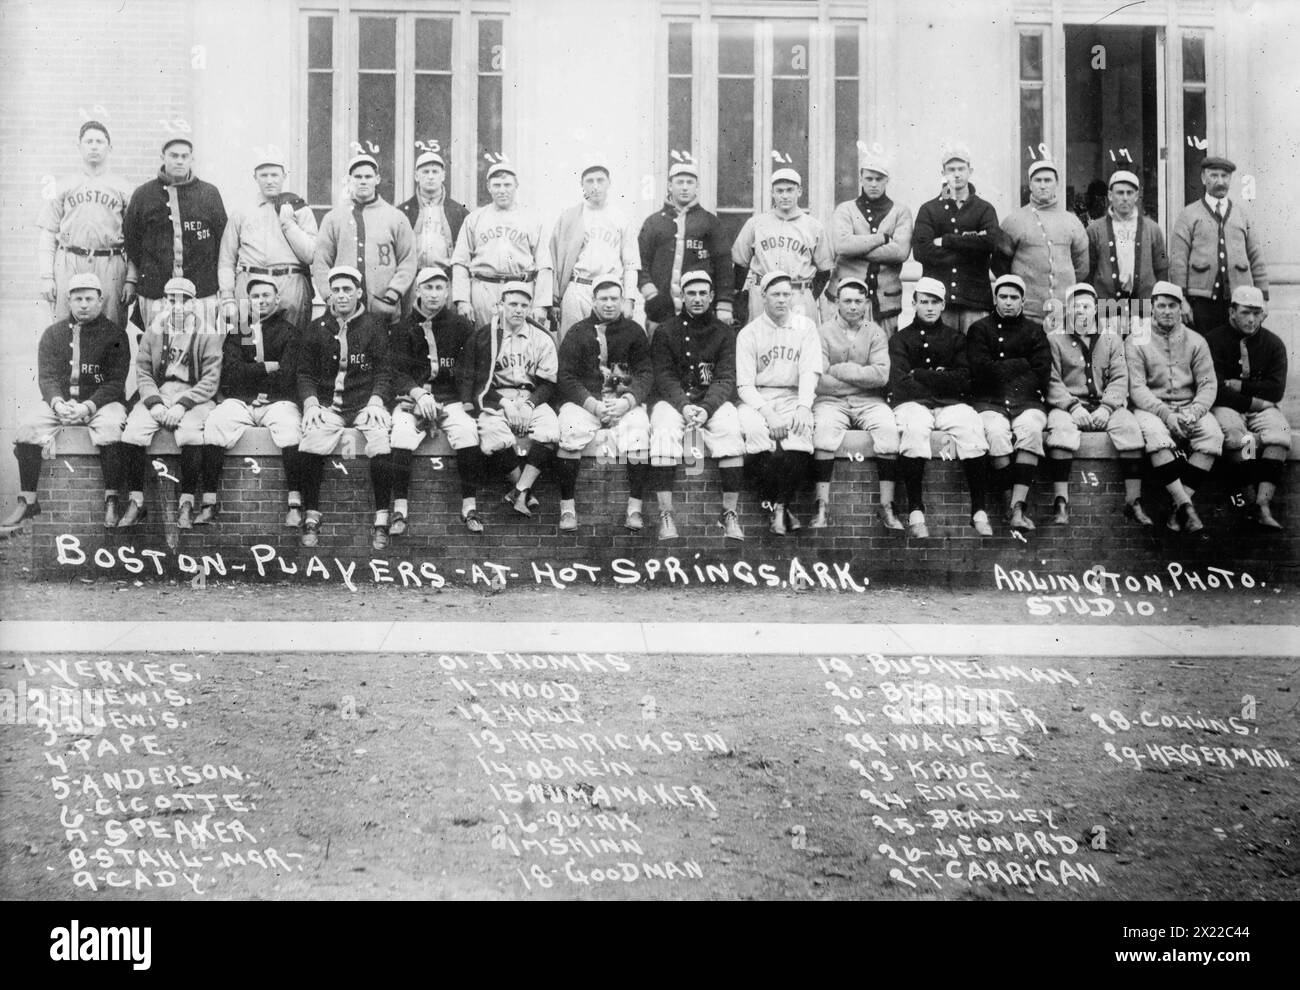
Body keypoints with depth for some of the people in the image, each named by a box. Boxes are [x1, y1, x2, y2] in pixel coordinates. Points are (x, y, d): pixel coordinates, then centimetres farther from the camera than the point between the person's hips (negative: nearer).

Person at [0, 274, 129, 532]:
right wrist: (58, 403, -18)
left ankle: (111, 501, -28)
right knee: (26, 425, -23)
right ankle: (27, 501, -15)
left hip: (101, 402, -3)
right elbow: (46, 376, 3)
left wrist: (88, 406, -22)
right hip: (60, 401, 3)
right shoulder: (53, 333, 11)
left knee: (111, 426, -36)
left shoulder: (114, 335, 1)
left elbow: (115, 382, -6)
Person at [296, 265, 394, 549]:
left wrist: (376, 401, -11)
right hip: (328, 405, 1)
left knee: (383, 447, -30)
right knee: (309, 448, -27)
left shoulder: (375, 326, 8)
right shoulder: (317, 329, 13)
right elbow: (305, 373, 13)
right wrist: (310, 403, -4)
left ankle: (381, 520, -18)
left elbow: (384, 371, 5)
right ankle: (311, 519, -13)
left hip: (366, 403, -1)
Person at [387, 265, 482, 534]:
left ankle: (469, 506, -20)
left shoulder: (461, 326, 8)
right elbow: (397, 373, 0)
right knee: (401, 433, -29)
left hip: (451, 399, 0)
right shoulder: (403, 329, 7)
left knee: (467, 431, -29)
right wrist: (418, 394, -17)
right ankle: (400, 509, -25)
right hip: (412, 398, 0)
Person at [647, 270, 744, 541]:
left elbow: (726, 379, -1)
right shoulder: (665, 332, 9)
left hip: (713, 400, 1)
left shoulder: (725, 333, 10)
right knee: (664, 430, -32)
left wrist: (706, 408, -20)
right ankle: (665, 516, -32)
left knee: (730, 428, -30)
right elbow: (664, 377, -1)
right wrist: (684, 406, -20)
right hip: (673, 400, 0)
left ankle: (730, 514, -26)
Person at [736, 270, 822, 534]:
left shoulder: (805, 327, 10)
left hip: (794, 397, 1)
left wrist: (803, 407, -18)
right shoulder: (749, 333, 6)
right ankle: (778, 507, -21)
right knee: (754, 430, -34)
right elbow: (744, 384, -1)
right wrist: (766, 411, -18)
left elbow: (810, 373, 0)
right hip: (757, 399, -1)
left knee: (800, 430, -33)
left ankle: (780, 505, -21)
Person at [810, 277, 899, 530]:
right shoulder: (824, 332, 4)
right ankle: (822, 508, -31)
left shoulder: (876, 333, 10)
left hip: (868, 402, 2)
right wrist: (862, 377, -6)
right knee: (824, 429, -33)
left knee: (888, 427, -27)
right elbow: (818, 381, -8)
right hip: (832, 400, -2)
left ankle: (887, 507, -24)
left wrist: (838, 370, -8)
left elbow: (881, 375, -7)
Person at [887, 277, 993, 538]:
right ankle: (915, 513, -36)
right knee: (914, 429, -37)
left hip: (951, 404, 1)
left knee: (972, 428, -31)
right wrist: (941, 377, -3)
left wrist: (921, 376, -1)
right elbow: (900, 383, 1)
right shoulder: (900, 339, 17)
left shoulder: (956, 337, 20)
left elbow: (964, 380, 5)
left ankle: (979, 511, -30)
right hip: (912, 403, -1)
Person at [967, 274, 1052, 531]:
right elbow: (980, 370, -1)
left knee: (1030, 428, -33)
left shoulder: (1035, 331, 17)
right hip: (989, 402, -1)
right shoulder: (980, 329, 14)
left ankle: (1018, 508, -37)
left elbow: (1042, 375, 4)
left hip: (1028, 401, 1)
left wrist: (1001, 371, -2)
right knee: (995, 431, -34)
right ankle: (1017, 505, -28)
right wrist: (1021, 366, 0)